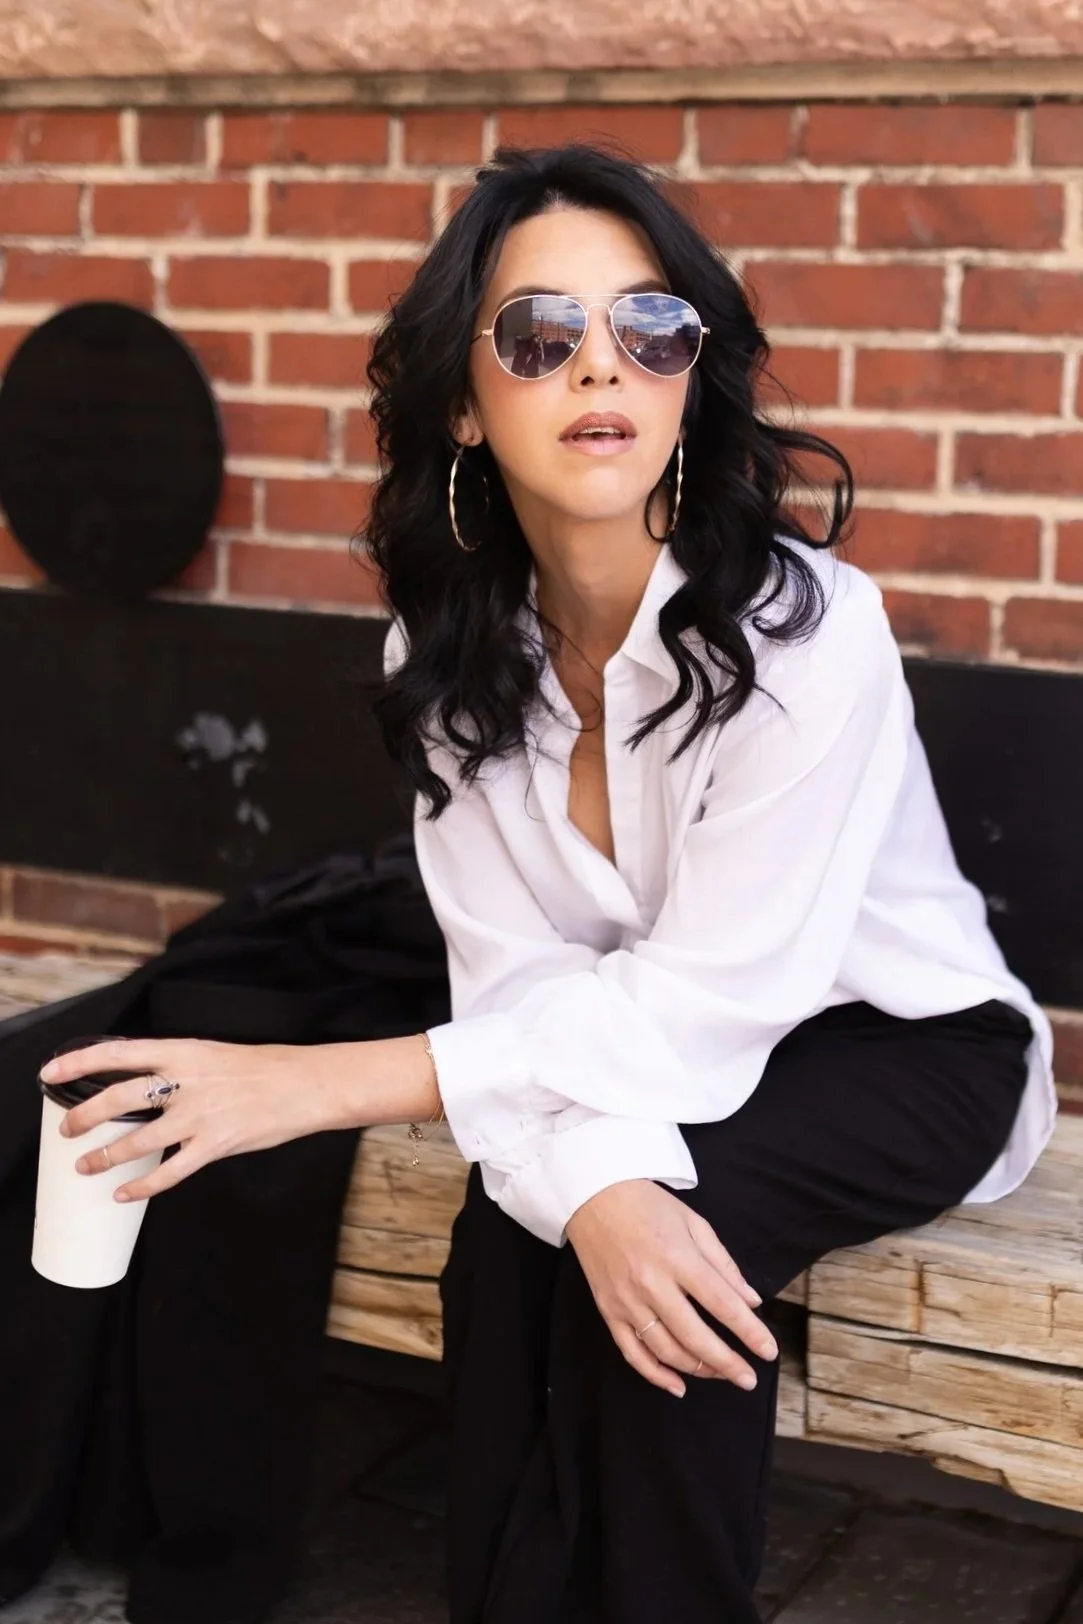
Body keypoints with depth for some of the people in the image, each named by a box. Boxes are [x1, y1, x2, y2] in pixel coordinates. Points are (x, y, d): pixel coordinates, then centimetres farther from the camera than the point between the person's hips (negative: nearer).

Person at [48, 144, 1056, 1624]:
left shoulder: (805, 626, -28)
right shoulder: (448, 651, -11)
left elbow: (706, 1004, -28)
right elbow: (515, 981, -14)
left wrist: (328, 1082, -34)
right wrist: (596, 1189, -37)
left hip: (908, 1044, -3)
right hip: (653, 1063, 4)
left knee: (682, 1231, -29)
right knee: (508, 1243, -24)